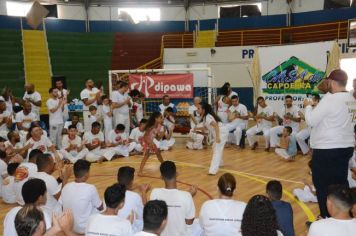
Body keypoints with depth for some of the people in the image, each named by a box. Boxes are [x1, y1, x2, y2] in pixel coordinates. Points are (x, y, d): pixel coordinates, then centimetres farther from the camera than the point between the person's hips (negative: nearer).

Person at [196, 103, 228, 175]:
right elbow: (207, 127, 19)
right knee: (215, 148, 26)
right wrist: (198, 128, 10)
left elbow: (216, 125, -28)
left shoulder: (208, 117, -20)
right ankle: (220, 163, 46)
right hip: (219, 133, 10)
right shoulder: (205, 117, 10)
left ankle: (213, 170, -22)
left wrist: (217, 137, -33)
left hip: (222, 132, -10)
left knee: (217, 150, -16)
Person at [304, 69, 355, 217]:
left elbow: (311, 121, -15)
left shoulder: (329, 99, -19)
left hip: (327, 150, -8)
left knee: (323, 186, 6)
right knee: (340, 184, 17)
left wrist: (308, 106, 2)